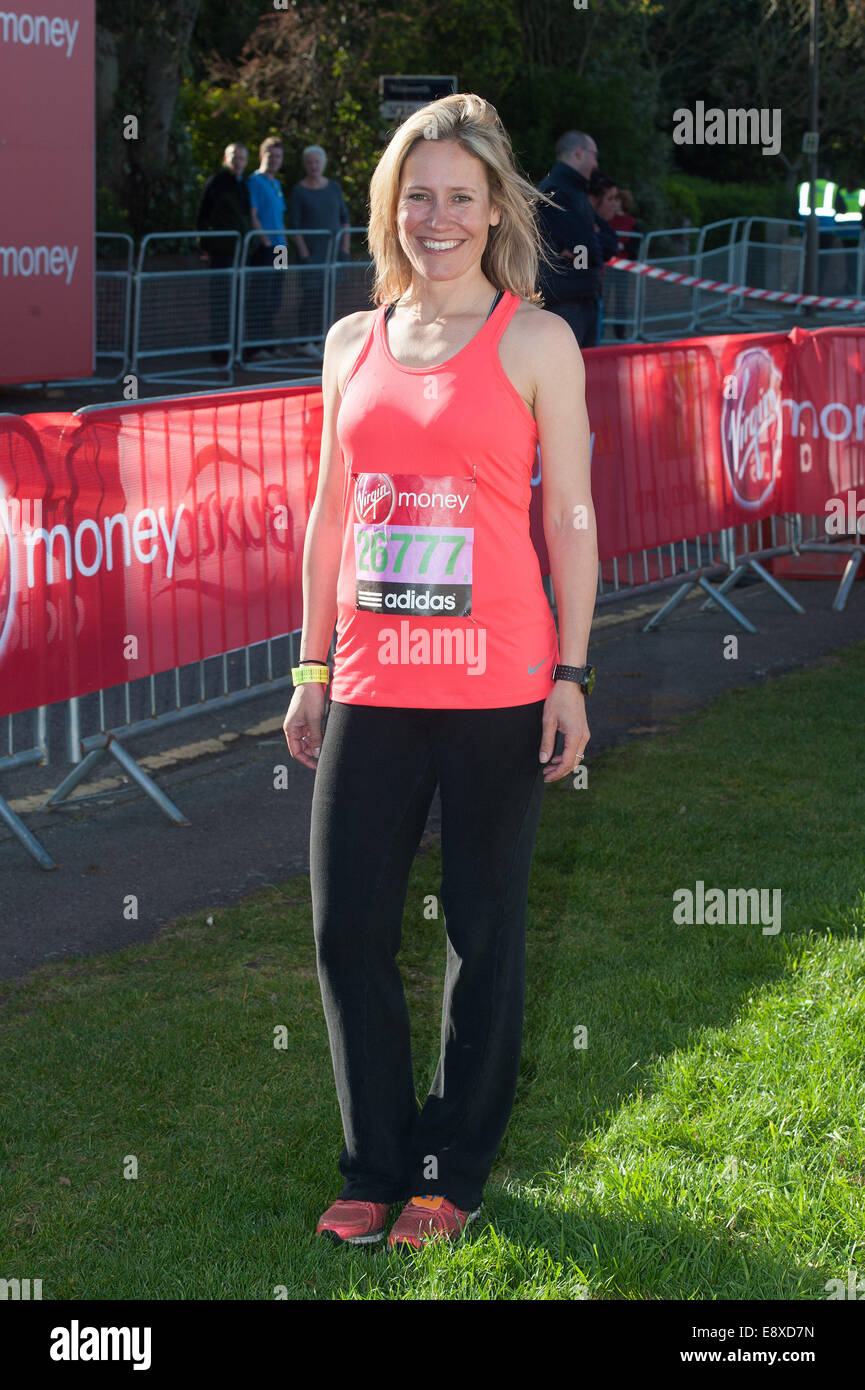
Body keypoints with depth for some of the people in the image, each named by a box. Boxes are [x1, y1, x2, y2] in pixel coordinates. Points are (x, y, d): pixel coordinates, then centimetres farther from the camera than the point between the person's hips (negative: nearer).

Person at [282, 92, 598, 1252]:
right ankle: (377, 1168, 20)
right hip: (372, 687, 4)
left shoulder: (534, 341, 0)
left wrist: (572, 675, -6)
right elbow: (330, 514, 15)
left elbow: (571, 518, -1)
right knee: (348, 928, 4)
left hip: (496, 686, -4)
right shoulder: (353, 342, 11)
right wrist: (312, 668, 13)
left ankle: (454, 1172, 19)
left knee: (484, 932, 5)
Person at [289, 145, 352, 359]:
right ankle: (306, 341, -5)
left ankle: (320, 340, 7)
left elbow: (345, 219, 15)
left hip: (333, 251, 4)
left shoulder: (334, 187, 11)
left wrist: (345, 247, 6)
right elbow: (294, 225, -5)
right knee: (311, 294, -9)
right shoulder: (298, 191, -2)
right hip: (311, 252, -4)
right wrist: (304, 253, -12)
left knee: (329, 296, 2)